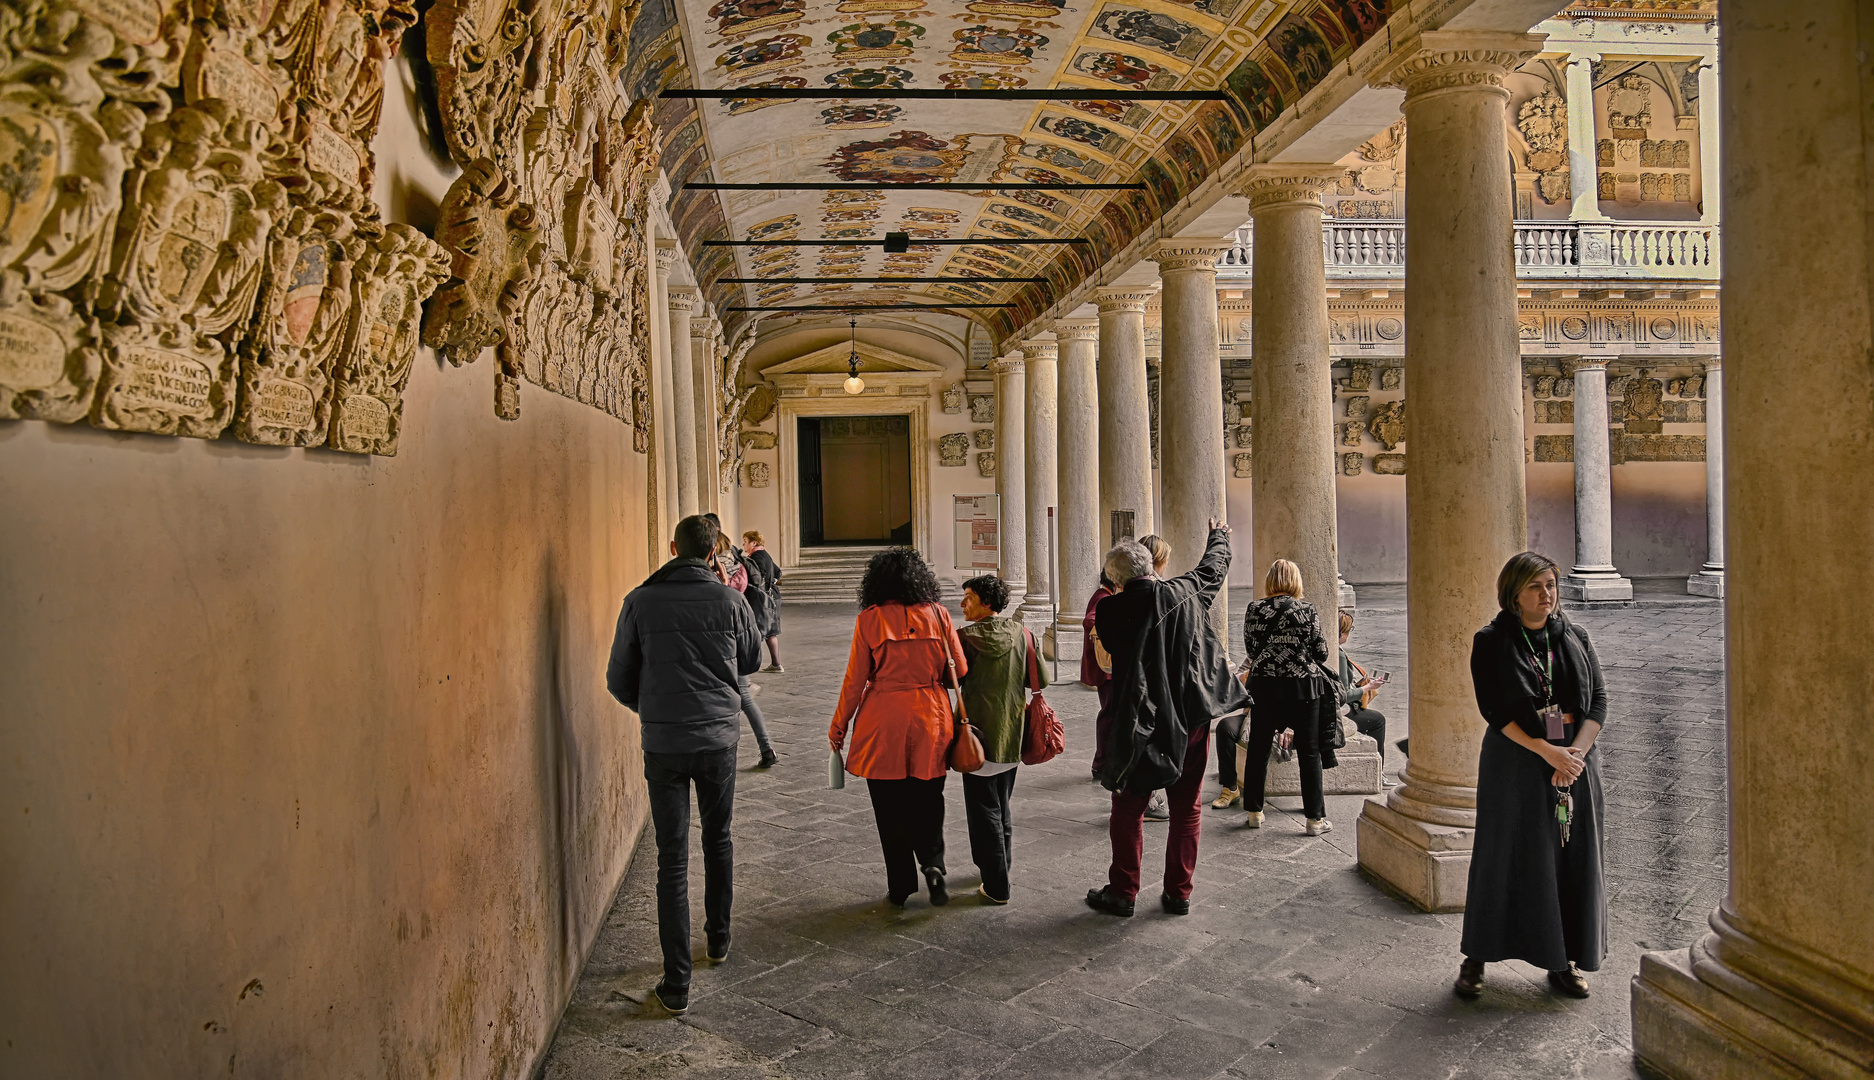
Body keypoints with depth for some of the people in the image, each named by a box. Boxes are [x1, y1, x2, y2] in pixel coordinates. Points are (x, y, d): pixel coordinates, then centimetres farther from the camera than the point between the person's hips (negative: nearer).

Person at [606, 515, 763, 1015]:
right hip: (718, 736, 1)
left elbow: (619, 681, 1)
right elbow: (751, 659, 10)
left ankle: (677, 982, 4)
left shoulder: (641, 602, -7)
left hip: (663, 744, -1)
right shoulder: (729, 600, -6)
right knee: (717, 841, 23)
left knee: (672, 858, 4)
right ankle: (719, 938, 37)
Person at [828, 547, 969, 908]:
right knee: (927, 802, 16)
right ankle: (933, 864, -5)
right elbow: (960, 671, 3)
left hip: (884, 721, -2)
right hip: (930, 719, 2)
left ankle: (900, 888, 15)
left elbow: (855, 681, -4)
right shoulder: (937, 614, -1)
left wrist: (837, 728, 6)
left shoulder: (870, 619, -6)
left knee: (890, 809, 9)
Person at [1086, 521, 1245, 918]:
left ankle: (1123, 892, 17)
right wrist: (1219, 537, 40)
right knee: (1186, 809, 13)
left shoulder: (1110, 610, -11)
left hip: (1142, 723, -3)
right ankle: (1179, 893, 19)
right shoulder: (1187, 593, -2)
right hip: (1193, 718, 3)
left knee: (1128, 809, 10)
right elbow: (1214, 568, 19)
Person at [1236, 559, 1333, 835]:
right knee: (1309, 752, 5)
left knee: (1258, 749, 12)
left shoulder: (1254, 609, -3)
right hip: (1302, 687, -2)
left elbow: (1250, 649, 6)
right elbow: (1321, 653, -3)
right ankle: (1315, 819, 8)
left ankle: (1254, 812, 18)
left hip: (1263, 686, 2)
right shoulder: (1307, 610, -7)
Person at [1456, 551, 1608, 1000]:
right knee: (1506, 857, 2)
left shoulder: (1575, 637, 6)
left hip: (1575, 762, 3)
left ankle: (1564, 960, 19)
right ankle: (1476, 957, 13)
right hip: (1514, 765, -3)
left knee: (1572, 859, 6)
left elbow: (1598, 698, 2)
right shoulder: (1491, 642, -5)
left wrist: (1577, 753, -13)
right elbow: (1494, 710, -11)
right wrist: (1548, 751, -19)